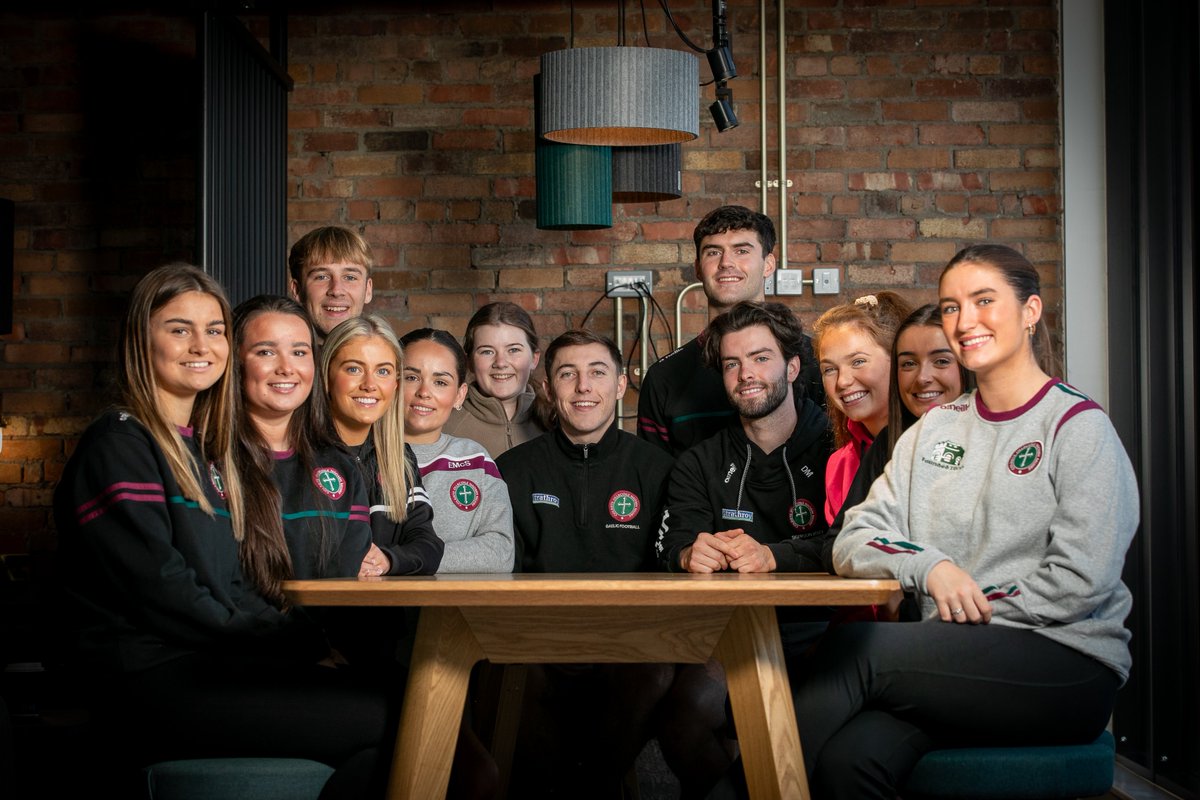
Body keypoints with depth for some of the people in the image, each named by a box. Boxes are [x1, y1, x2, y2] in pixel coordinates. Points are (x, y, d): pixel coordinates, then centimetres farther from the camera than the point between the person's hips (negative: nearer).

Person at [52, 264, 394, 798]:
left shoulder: (204, 449, 20)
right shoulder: (119, 446, -6)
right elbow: (159, 590, -15)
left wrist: (301, 634, 0)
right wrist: (291, 638, -10)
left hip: (210, 660, 8)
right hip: (149, 680, -8)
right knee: (380, 721, -22)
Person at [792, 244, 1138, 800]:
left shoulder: (1078, 426, 0)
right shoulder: (934, 430, 15)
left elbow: (1079, 584, -10)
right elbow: (853, 543, 6)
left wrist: (969, 611, -9)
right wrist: (929, 567, -12)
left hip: (1068, 667, -3)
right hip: (958, 660, 4)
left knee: (854, 646, -25)